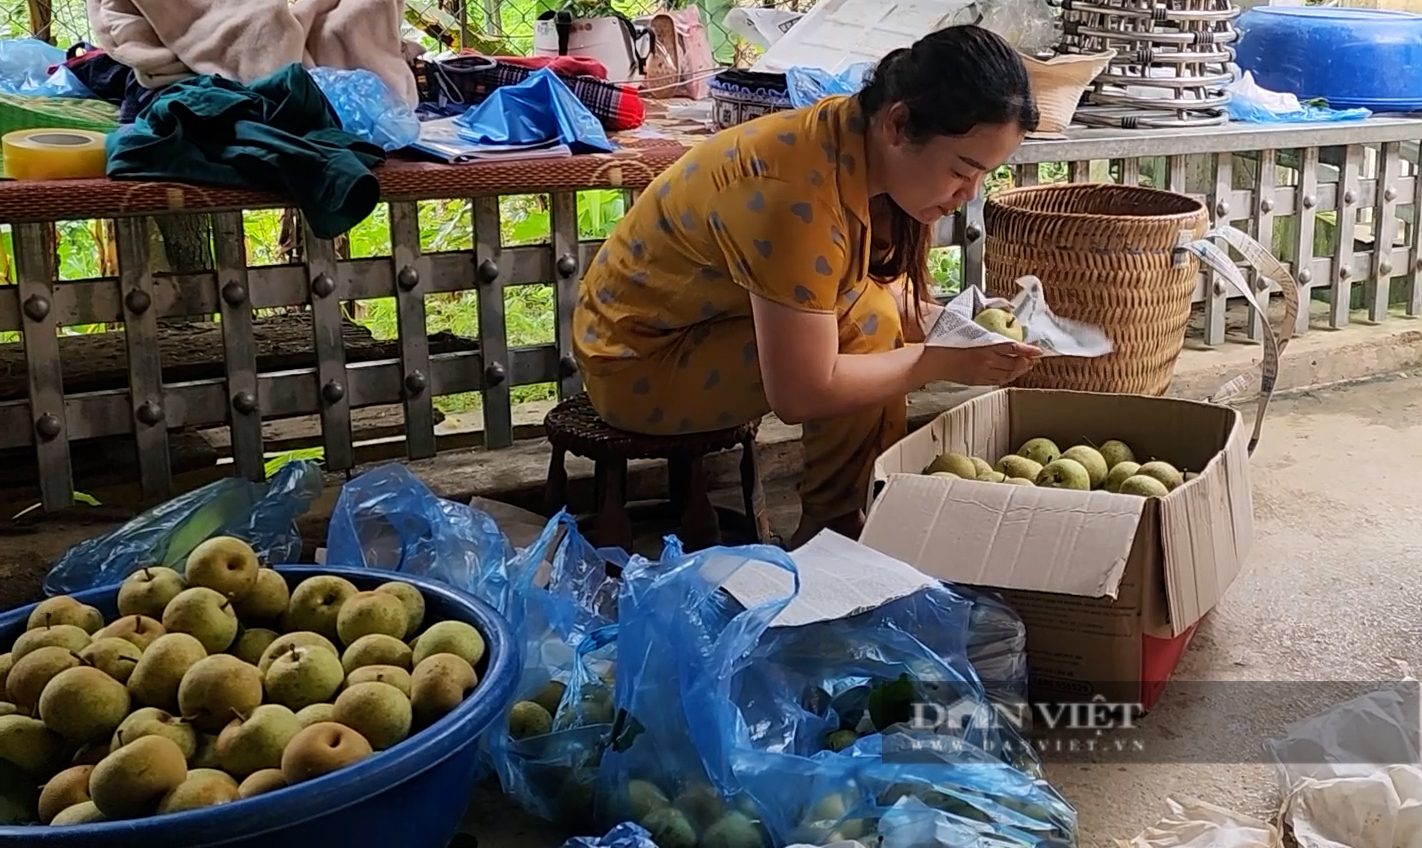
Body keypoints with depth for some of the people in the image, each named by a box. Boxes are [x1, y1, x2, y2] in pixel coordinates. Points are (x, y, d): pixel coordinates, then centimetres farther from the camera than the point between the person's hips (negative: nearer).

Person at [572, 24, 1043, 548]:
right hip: (639, 366, -9)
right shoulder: (800, 196, -33)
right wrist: (944, 362, -25)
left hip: (708, 319, 9)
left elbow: (894, 295, 3)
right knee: (867, 325, -23)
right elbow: (800, 394, -31)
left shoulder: (866, 144, -7)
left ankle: (885, 498, 11)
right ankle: (834, 530, -6)